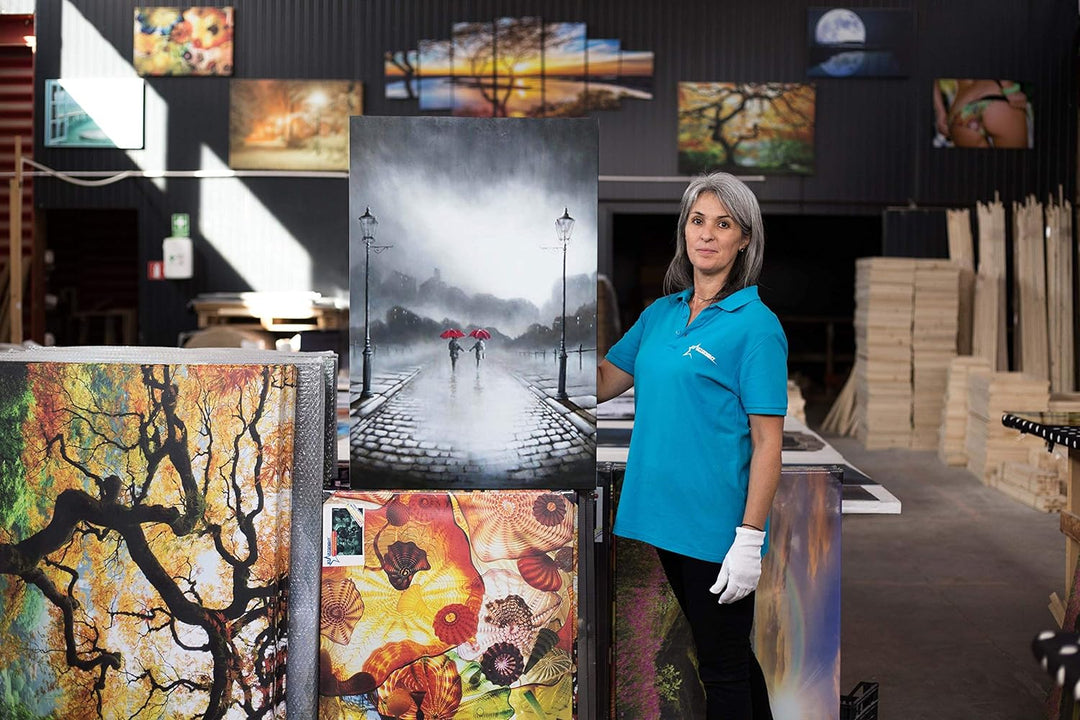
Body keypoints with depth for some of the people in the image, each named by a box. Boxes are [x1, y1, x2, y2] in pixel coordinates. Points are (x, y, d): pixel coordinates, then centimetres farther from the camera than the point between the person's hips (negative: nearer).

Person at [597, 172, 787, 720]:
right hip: (668, 515, 7)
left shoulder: (756, 324, -11)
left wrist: (749, 540, -18)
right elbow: (602, 383, 11)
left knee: (723, 665, 4)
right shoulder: (660, 314, 10)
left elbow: (768, 442, -14)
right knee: (726, 651, 20)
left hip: (718, 526, -7)